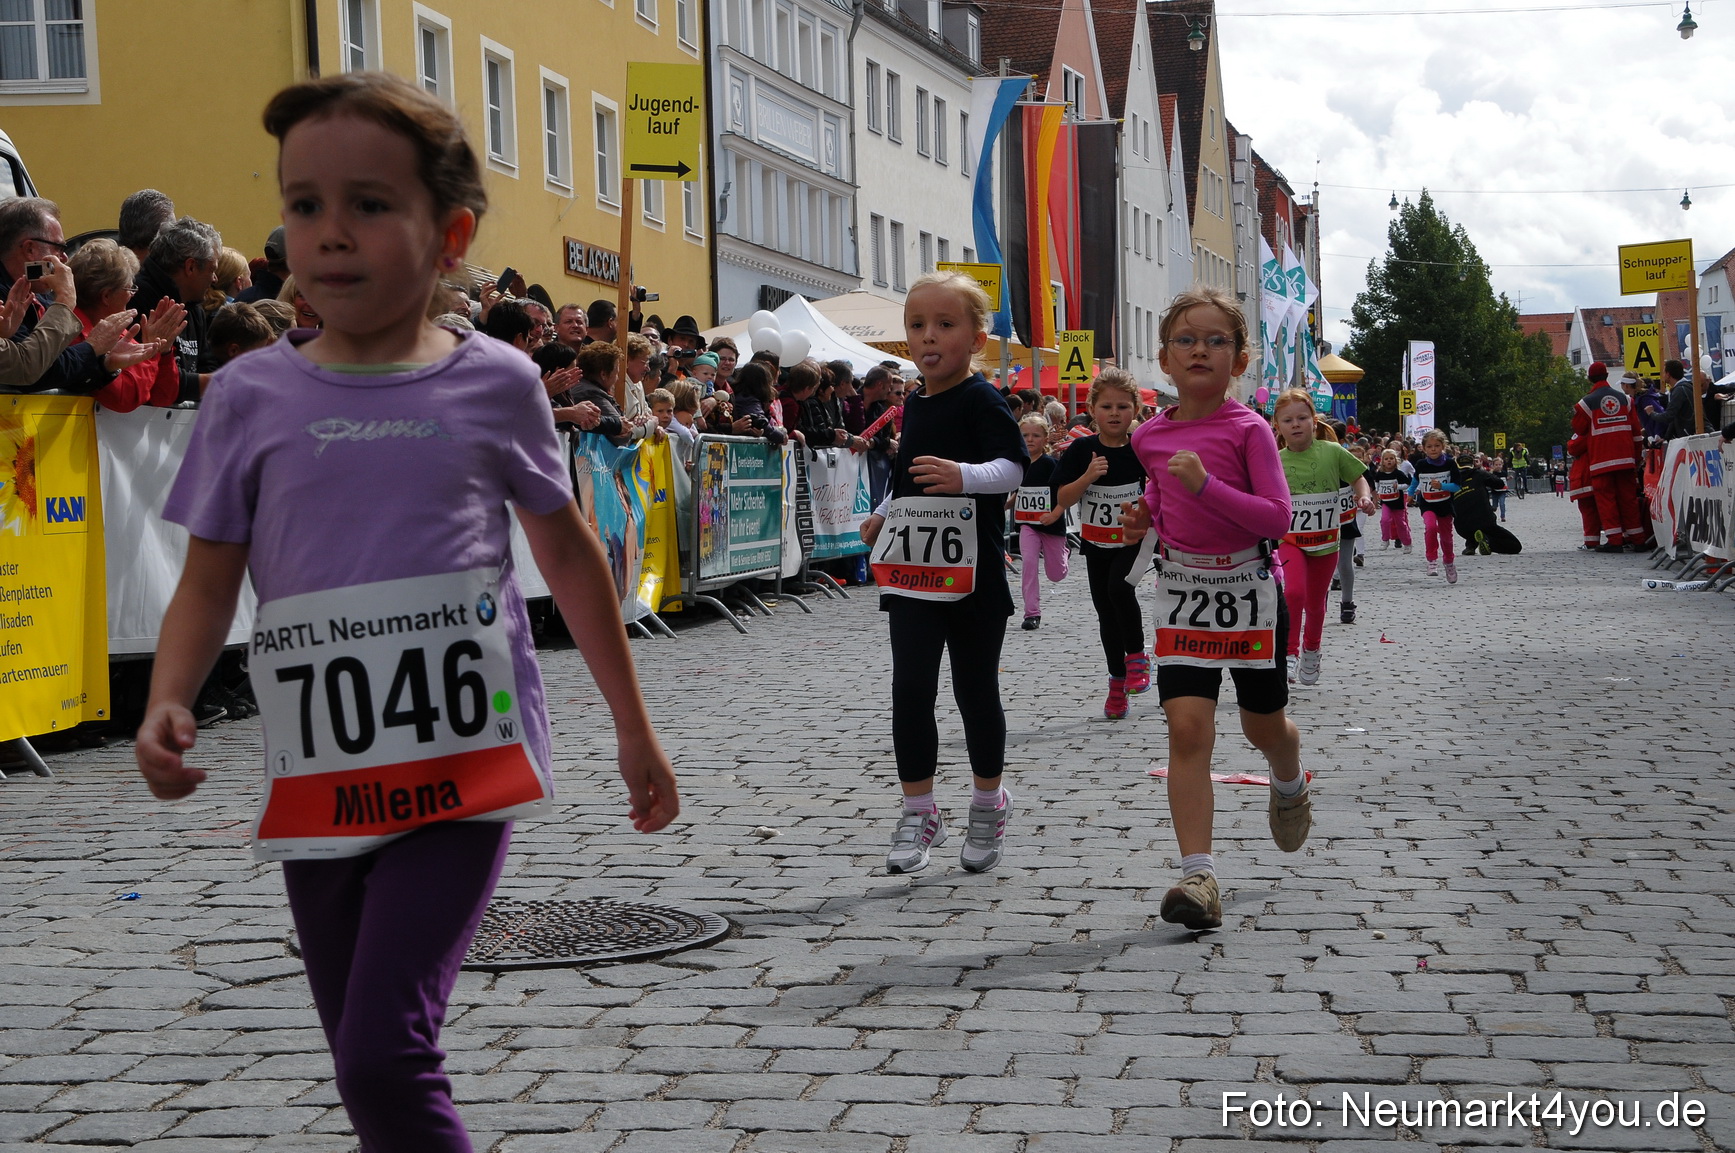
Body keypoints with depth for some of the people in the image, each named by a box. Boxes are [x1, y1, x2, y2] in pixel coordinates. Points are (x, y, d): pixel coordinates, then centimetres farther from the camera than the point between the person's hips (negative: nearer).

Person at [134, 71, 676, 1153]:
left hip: (463, 764, -3)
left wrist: (634, 726, 16)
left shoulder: (495, 383, -1)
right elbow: (210, 581, 7)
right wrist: (167, 705, -13)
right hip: (320, 777, 3)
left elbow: (569, 553, 11)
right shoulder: (253, 395, 2)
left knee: (385, 1054, -17)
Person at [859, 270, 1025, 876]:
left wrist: (964, 475, -36)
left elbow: (1012, 466, -20)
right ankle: (919, 810, 6)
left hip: (973, 572, -5)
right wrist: (883, 515, 22)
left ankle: (989, 801, 25)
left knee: (975, 690, 6)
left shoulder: (981, 399, -8)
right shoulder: (914, 404, 14)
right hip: (913, 570, 5)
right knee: (910, 689, -2)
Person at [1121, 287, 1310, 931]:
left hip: (1249, 586, -2)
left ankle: (1290, 784, 51)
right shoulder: (1151, 436, 3)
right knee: (1187, 725, -12)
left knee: (1263, 725, 14)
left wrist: (1205, 484, -27)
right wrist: (1146, 516, 0)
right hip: (1183, 588, 2)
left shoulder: (1248, 430, -10)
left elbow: (1277, 518, -17)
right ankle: (1198, 876, -14)